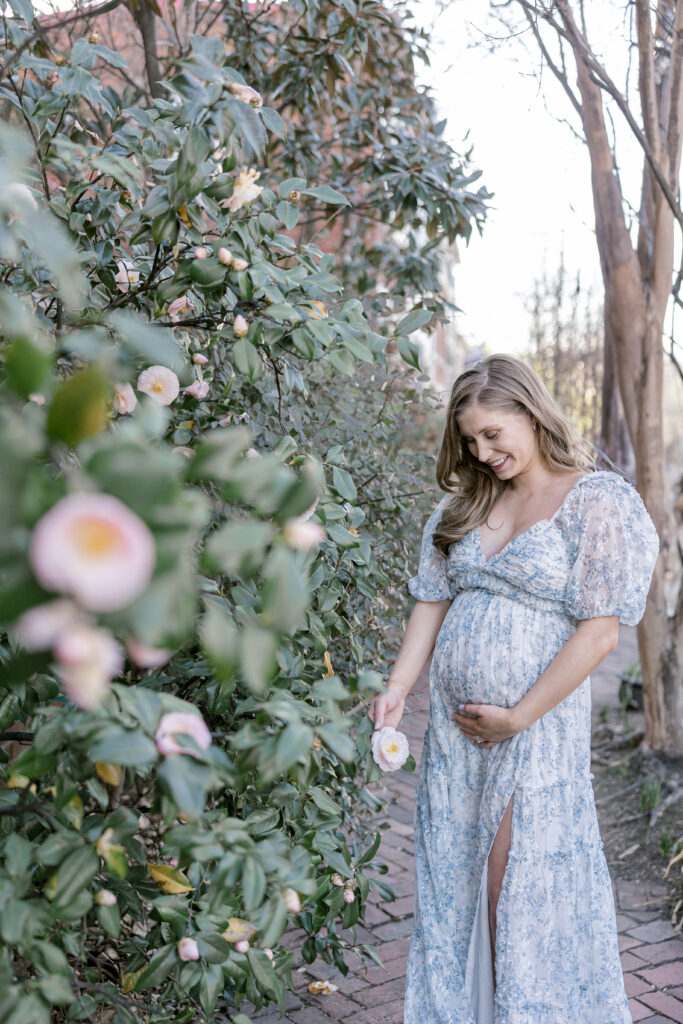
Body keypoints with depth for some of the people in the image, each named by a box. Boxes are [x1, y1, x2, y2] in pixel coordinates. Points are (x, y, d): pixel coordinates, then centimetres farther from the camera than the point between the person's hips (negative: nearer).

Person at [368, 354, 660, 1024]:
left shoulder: (602, 502, -8)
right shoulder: (464, 506, 11)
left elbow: (599, 631, -13)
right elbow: (434, 598, 12)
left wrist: (517, 717, -13)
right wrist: (398, 686, -1)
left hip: (536, 727, -6)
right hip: (451, 727, 6)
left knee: (520, 892, 1)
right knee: (451, 881, 13)